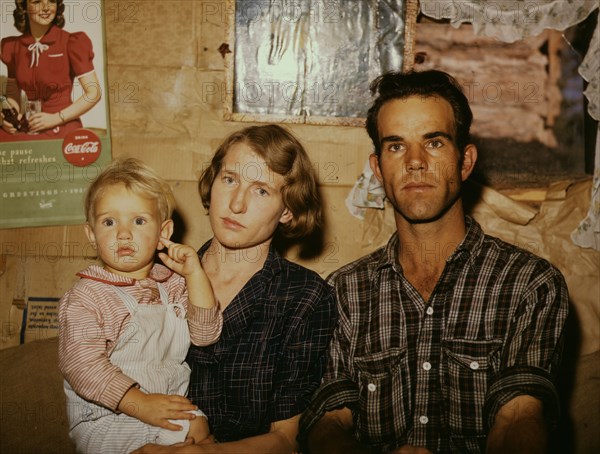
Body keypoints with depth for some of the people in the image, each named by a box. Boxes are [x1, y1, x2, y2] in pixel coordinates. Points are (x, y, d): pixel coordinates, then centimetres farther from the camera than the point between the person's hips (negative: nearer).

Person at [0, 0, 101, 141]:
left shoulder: (71, 42, -5)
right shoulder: (13, 46, 8)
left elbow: (94, 93, -7)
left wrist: (56, 118, -13)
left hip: (61, 130, -4)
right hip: (29, 129, 4)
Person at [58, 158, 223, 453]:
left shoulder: (173, 284, 9)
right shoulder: (85, 299, -11)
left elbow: (206, 333, 2)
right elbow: (82, 365, -20)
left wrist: (194, 273, -7)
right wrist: (140, 404, -27)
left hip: (172, 404, 6)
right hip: (105, 420, -5)